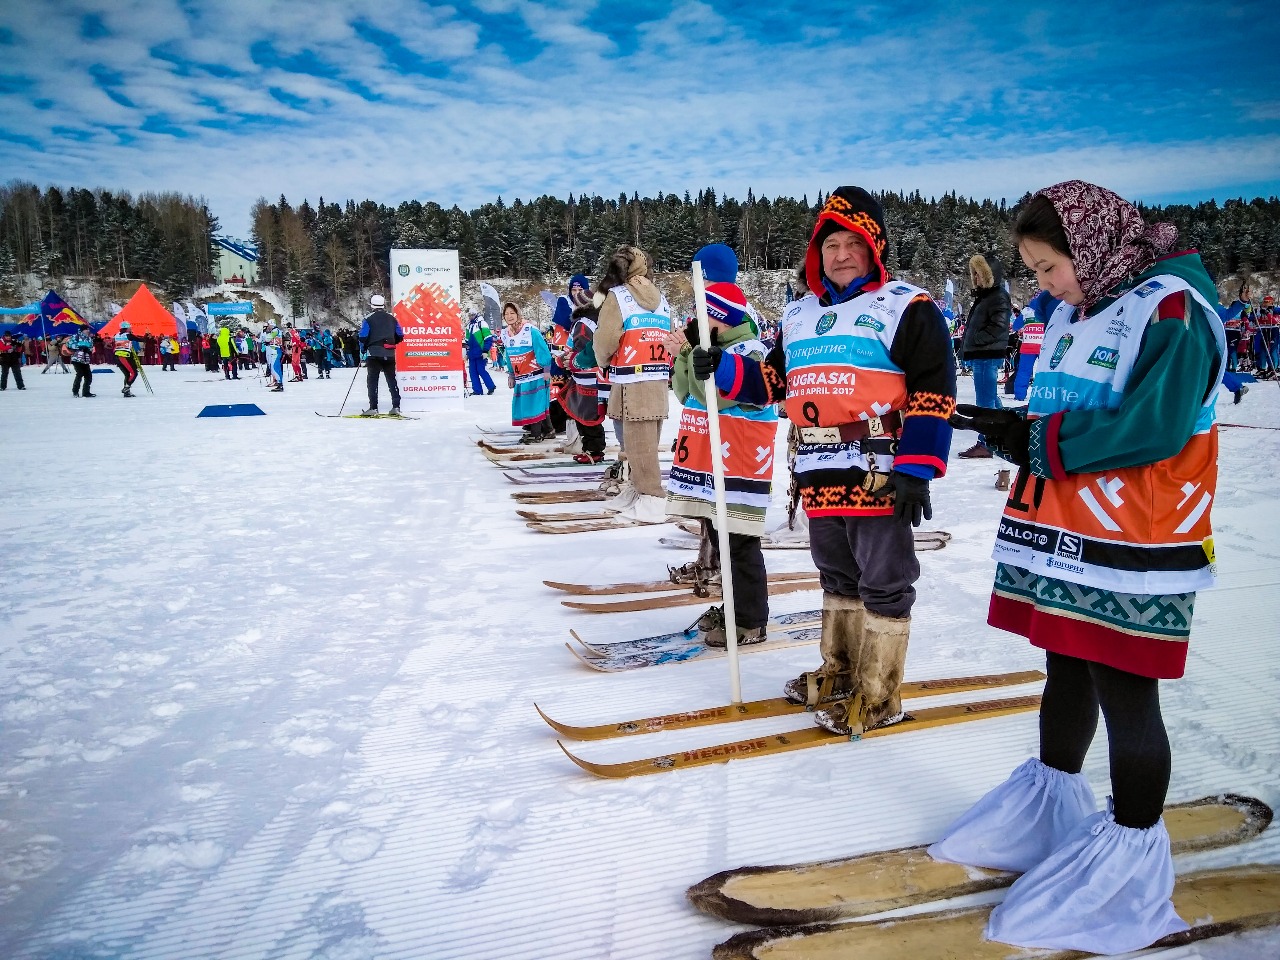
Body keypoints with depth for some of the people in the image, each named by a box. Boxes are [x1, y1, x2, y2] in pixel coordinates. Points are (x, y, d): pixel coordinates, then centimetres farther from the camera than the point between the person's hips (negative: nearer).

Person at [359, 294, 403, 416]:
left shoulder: (368, 319, -4)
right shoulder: (392, 318, 8)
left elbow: (363, 337, -7)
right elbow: (400, 336, 11)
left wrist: (363, 349, 10)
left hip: (374, 353, -3)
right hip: (390, 354, 3)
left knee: (372, 380, 2)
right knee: (392, 380, 10)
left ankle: (373, 408, -4)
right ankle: (396, 406, 3)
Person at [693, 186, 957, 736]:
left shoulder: (907, 308, -4)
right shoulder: (799, 315, 16)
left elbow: (933, 392, -10)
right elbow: (773, 380, 20)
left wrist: (916, 469, -18)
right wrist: (724, 370, 3)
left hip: (879, 474, -7)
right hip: (819, 475, 7)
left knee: (882, 582, 2)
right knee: (836, 576, 19)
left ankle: (878, 696, 15)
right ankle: (839, 672, 35)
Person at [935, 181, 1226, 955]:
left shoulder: (1170, 308, -13)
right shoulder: (1077, 310, 14)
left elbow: (1154, 426, -23)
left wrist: (1041, 439, -17)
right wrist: (1016, 429, 0)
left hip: (1130, 550, -8)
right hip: (1061, 538, 9)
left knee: (1125, 694, 0)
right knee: (1067, 671, 19)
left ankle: (1133, 852, 16)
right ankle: (1053, 804, 36)